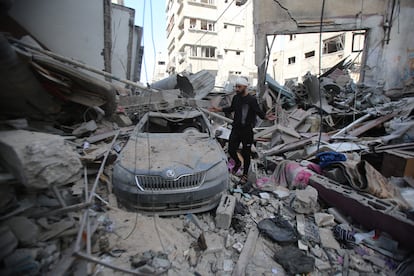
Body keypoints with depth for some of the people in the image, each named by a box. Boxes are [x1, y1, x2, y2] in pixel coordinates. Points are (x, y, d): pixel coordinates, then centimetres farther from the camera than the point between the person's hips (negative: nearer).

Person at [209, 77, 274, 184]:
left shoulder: (252, 100, -12)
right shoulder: (236, 98, 5)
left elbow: (259, 112, -12)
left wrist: (266, 116, -33)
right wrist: (218, 109, 20)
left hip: (247, 131, -5)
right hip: (235, 129, 5)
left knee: (246, 154, 6)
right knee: (231, 150, 5)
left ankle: (245, 175, 25)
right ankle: (238, 163, 39)